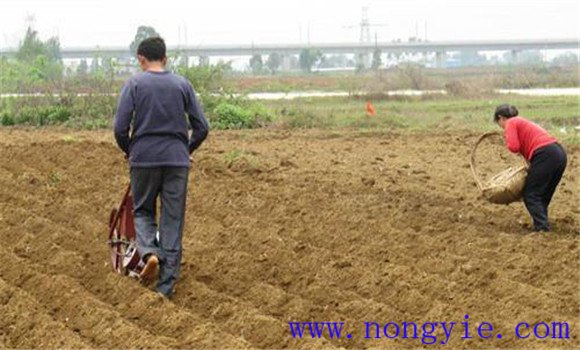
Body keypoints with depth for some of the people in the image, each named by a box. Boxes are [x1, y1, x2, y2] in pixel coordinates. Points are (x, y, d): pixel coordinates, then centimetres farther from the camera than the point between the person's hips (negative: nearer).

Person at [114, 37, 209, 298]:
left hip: (144, 158, -1)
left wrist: (129, 152, 12)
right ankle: (166, 284, 3)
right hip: (177, 159, 1)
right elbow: (202, 127, 4)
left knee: (143, 211, 18)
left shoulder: (134, 84, -1)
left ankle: (149, 252, -11)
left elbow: (120, 127, -7)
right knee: (173, 220, 5)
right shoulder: (182, 84, 6)